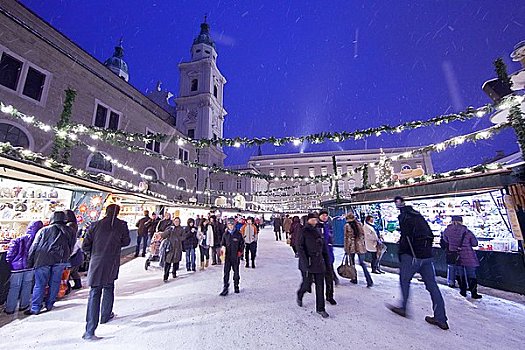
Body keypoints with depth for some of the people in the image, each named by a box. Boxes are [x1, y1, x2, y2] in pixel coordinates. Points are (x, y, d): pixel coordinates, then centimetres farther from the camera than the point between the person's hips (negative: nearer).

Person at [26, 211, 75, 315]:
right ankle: (49, 305, 21)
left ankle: (35, 308, 11)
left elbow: (34, 247, 5)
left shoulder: (44, 230, 6)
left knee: (39, 284, 7)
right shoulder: (70, 231, 12)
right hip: (60, 260, 1)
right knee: (54, 283, 12)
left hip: (43, 260, -1)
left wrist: (29, 263, 11)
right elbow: (71, 248, 14)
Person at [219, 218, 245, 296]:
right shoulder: (225, 234, 2)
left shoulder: (238, 234, -2)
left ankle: (236, 286, 31)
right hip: (227, 256, 1)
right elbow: (222, 244, 11)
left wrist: (240, 251, -5)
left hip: (236, 257, 0)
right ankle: (225, 289, 7)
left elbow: (242, 244, 5)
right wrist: (223, 248, -8)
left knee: (236, 272, 13)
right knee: (226, 272, -2)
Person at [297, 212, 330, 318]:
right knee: (307, 284, 6)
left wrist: (327, 261, 13)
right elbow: (300, 247, -13)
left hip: (319, 262, 5)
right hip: (307, 263, -5)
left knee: (320, 286, 8)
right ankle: (299, 295, 39)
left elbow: (324, 248, 14)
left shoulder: (318, 231, 7)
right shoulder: (303, 232, -10)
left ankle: (320, 309, 23)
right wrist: (305, 262, -18)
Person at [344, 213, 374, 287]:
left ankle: (354, 279, 20)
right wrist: (363, 244, 19)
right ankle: (369, 281, -2)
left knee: (352, 263, 12)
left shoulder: (347, 226, -7)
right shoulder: (359, 224, 3)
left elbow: (346, 238, -6)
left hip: (351, 246, -3)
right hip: (360, 246, 3)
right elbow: (363, 235, 8)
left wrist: (346, 248, -1)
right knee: (362, 263, 5)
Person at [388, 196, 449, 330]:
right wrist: (426, 250, 19)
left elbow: (405, 237, -17)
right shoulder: (418, 215, 14)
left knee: (404, 280, 10)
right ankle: (441, 319, 18)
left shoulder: (404, 217, -11)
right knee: (432, 285, 12)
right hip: (427, 256, 8)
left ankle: (403, 308, 21)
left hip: (413, 255, -7)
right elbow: (430, 235, 16)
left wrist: (401, 254, -6)